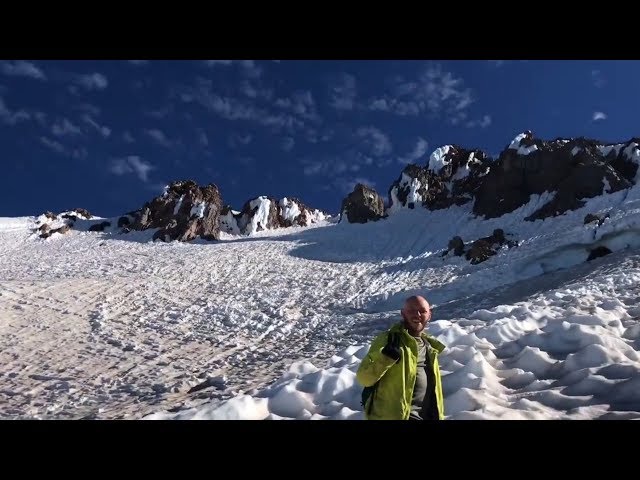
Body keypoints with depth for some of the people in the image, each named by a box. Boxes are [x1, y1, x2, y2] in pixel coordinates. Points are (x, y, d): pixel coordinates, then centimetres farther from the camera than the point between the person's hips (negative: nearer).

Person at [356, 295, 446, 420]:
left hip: (426, 415, 8)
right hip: (395, 416, -8)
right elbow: (364, 378, -19)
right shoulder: (388, 340, -11)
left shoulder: (429, 345, 14)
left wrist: (438, 415, 21)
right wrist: (386, 355, -33)